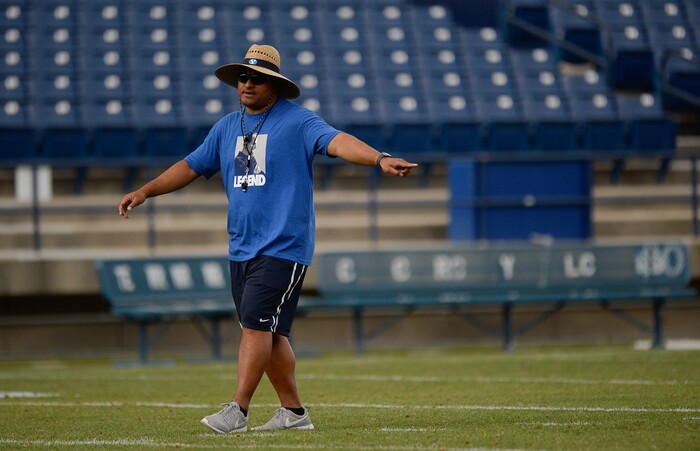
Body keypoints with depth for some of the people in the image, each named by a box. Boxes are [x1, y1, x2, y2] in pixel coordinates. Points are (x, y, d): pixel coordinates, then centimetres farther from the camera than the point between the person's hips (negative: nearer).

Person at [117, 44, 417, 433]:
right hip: (241, 249, 7)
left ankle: (237, 411, -15)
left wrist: (380, 159, -39)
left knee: (257, 325, -14)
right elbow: (192, 167, 24)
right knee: (269, 333, 9)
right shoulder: (228, 127, 15)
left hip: (283, 247, -7)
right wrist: (145, 192, 20)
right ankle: (293, 411, 16)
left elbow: (337, 141, -22)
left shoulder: (297, 121, -6)